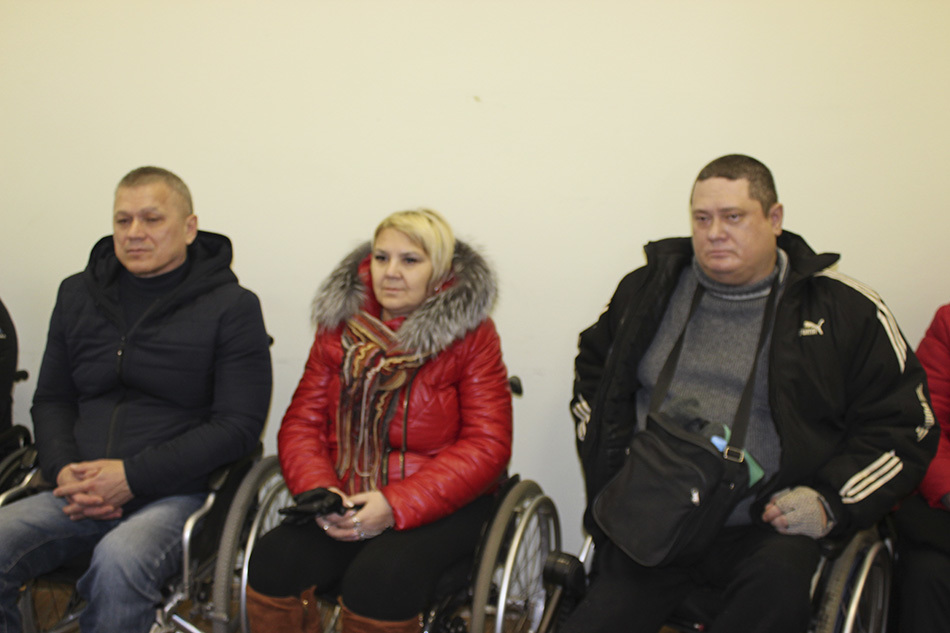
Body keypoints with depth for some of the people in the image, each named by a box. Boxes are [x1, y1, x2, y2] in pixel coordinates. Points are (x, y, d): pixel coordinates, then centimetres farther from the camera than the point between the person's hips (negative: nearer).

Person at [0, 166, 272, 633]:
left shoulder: (231, 307, 0)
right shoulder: (78, 294, 15)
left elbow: (239, 425, -5)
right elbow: (51, 399, 20)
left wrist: (133, 476, -12)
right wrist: (63, 470, -1)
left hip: (176, 494, -4)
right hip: (81, 495, 5)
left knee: (119, 559, -35)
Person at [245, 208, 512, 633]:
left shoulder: (471, 335, -4)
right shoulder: (339, 328, 9)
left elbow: (487, 446, -10)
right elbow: (300, 425, 7)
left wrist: (395, 506, -21)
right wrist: (319, 491, -15)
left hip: (439, 506, -3)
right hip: (345, 502, 4)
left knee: (378, 581, -32)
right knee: (272, 564, -23)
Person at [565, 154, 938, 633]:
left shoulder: (845, 311, 4)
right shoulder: (648, 289, 13)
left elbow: (903, 424, 9)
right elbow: (592, 369, 28)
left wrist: (830, 502, -5)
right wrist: (609, 461, 12)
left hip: (766, 532, -1)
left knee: (781, 582, -34)